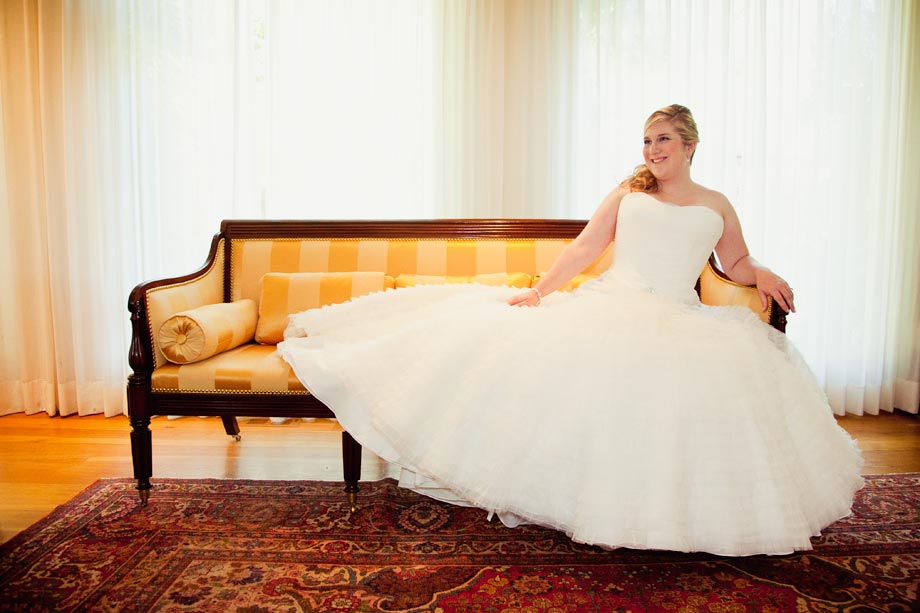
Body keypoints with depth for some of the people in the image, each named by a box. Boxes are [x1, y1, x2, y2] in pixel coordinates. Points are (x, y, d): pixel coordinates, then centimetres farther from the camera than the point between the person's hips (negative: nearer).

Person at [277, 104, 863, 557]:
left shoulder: (716, 204, 19)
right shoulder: (628, 192, 16)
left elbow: (737, 263, 25)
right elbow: (583, 249, 8)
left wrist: (763, 275, 2)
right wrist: (541, 289, -5)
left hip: (678, 322, 0)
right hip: (607, 307, 0)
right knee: (529, 348, -22)